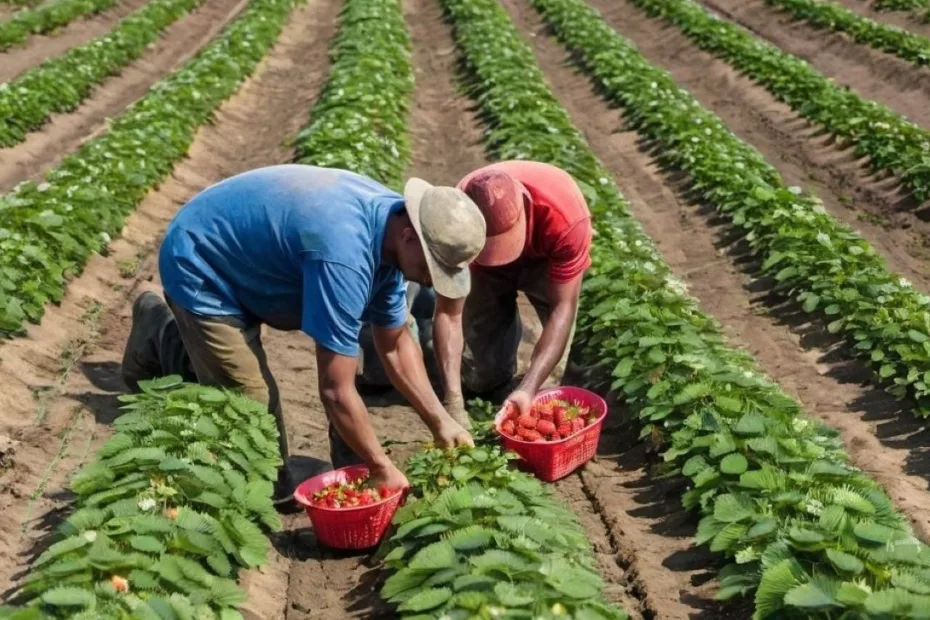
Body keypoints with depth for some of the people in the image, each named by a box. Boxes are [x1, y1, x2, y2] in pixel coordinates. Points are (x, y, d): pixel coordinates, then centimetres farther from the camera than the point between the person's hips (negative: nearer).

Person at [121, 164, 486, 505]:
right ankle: (165, 335, 8)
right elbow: (335, 391, -32)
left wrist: (440, 421, -2)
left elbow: (395, 345, 3)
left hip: (249, 258, 9)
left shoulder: (392, 222, -10)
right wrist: (382, 469, -20)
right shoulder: (343, 252, -37)